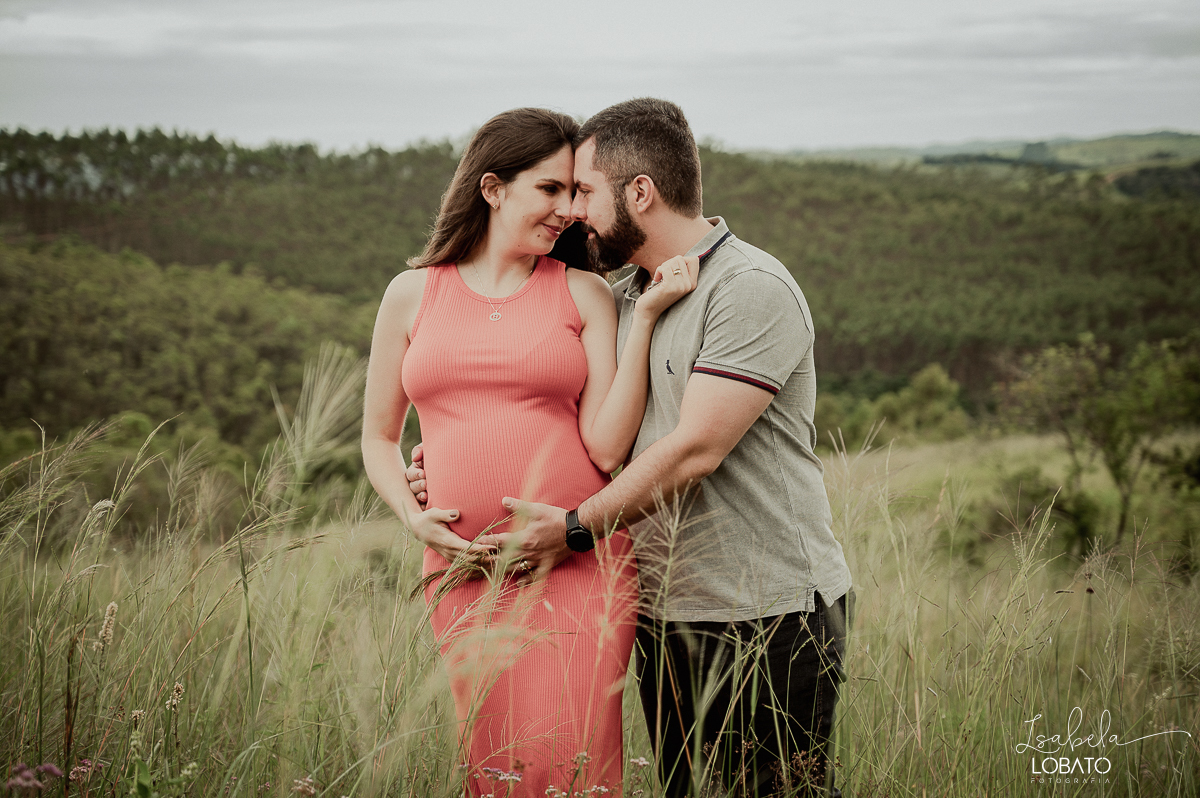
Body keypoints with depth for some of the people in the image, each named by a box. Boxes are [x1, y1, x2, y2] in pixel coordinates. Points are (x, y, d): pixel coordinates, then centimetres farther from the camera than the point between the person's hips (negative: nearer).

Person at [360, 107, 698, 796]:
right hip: (465, 573, 2)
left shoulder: (585, 294, 5)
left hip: (579, 568, -1)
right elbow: (380, 438, 17)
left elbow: (608, 447, -5)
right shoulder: (413, 294, 9)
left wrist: (645, 318, -9)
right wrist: (414, 518, -1)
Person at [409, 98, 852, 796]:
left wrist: (576, 527, -12)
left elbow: (694, 451, -19)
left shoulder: (753, 289, -14)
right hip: (663, 613, 7)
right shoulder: (619, 300, 12)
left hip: (770, 615, -7)